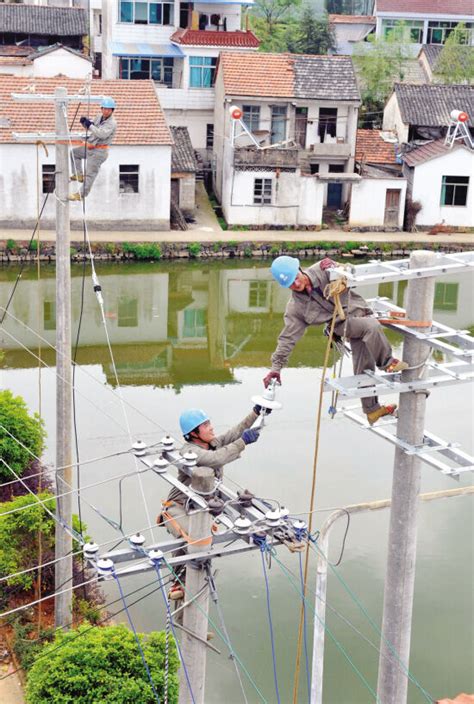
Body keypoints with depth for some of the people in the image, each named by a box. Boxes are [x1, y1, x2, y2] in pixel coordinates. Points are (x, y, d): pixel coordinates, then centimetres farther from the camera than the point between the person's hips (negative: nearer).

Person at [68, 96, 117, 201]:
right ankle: (79, 175, 21)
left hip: (99, 151, -10)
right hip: (90, 147, 10)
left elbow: (103, 134, -35)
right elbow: (89, 128, 19)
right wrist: (84, 122, -4)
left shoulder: (112, 123, -18)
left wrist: (90, 125, -32)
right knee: (74, 152, 24)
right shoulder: (99, 117, 8)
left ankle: (81, 195, -5)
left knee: (90, 173, -9)